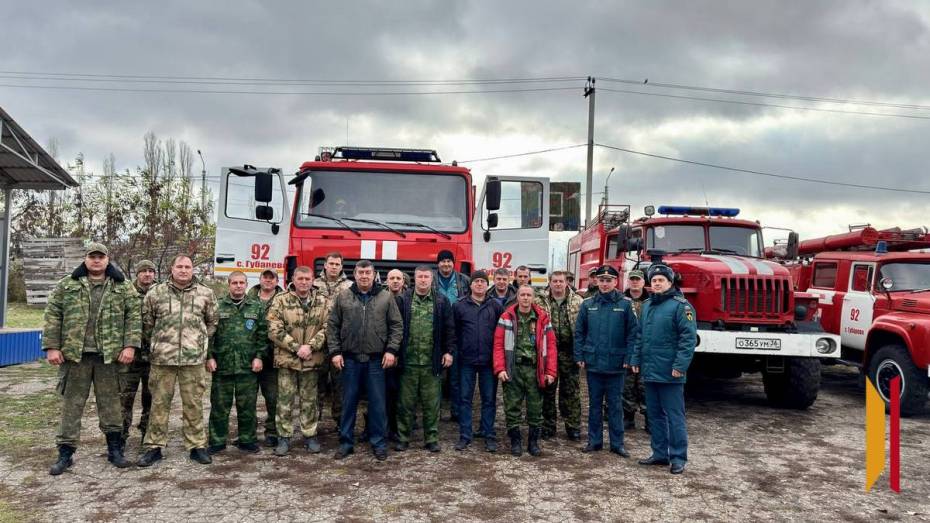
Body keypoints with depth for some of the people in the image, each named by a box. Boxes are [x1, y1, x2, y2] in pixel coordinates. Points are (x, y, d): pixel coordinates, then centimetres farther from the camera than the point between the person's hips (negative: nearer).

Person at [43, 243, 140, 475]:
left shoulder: (123, 287, 5)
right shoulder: (67, 285, 5)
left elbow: (134, 316, 0)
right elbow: (52, 315, 3)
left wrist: (130, 345, -9)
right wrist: (52, 347, -5)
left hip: (109, 355, 0)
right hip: (74, 354, 0)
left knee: (110, 403, 7)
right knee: (71, 404, 5)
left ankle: (114, 449, 18)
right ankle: (65, 453, 14)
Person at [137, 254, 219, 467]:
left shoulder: (206, 294, 5)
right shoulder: (155, 293, 3)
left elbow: (212, 321, 15)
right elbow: (146, 322, 11)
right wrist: (156, 343, 11)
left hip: (194, 358, 0)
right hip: (162, 358, 0)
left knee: (193, 404, 6)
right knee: (159, 402, 7)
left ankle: (197, 446, 16)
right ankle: (154, 447, 18)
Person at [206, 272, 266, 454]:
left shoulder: (256, 307, 7)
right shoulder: (217, 306, 4)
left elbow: (262, 334, 5)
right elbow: (208, 333, 2)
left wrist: (259, 357, -3)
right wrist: (209, 357, -6)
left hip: (248, 365, 1)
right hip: (222, 364, -1)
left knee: (247, 405, 7)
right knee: (219, 405, 6)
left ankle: (247, 440, 19)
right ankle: (217, 441, 17)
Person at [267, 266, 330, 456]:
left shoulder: (322, 301, 3)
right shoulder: (281, 300, -3)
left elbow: (327, 328, -3)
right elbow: (274, 330, -9)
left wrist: (310, 346, -16)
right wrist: (296, 348, -15)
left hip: (313, 360, 1)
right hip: (287, 359, -1)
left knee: (310, 400, 11)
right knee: (285, 400, 5)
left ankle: (310, 436, 22)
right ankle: (284, 437, 16)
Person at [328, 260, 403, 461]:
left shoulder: (386, 297, 2)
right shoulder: (343, 297, 4)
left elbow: (397, 325, 2)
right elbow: (332, 326, 5)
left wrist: (391, 350, -6)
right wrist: (335, 352, -2)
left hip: (376, 359, -1)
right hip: (350, 359, 1)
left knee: (377, 403, 5)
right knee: (348, 402, 9)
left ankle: (378, 442, 17)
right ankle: (346, 442, 20)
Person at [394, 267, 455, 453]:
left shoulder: (441, 302, 5)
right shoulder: (403, 300, 3)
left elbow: (449, 328, 6)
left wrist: (449, 351, 0)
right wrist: (394, 352, -1)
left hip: (432, 361, 0)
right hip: (408, 361, 0)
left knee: (431, 403, 7)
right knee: (406, 402, 8)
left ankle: (432, 438, 17)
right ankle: (403, 437, 19)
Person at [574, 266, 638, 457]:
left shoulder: (625, 304, -3)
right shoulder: (588, 304, 4)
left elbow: (632, 333, -4)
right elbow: (579, 332, 6)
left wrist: (628, 358, -9)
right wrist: (579, 356, 0)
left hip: (615, 364, -2)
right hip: (593, 363, 2)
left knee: (614, 404, 6)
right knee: (594, 404, 11)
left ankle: (617, 443, 15)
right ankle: (594, 441, 20)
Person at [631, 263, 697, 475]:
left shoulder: (680, 306, -9)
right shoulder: (647, 305, 15)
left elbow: (688, 338, -15)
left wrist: (680, 366, -20)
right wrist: (636, 359, 12)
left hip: (669, 374, -7)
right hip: (649, 371, 7)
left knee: (674, 416, 0)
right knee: (655, 414, 13)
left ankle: (678, 458, 8)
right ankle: (660, 453, 23)